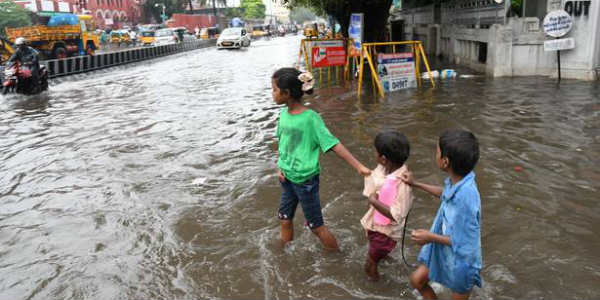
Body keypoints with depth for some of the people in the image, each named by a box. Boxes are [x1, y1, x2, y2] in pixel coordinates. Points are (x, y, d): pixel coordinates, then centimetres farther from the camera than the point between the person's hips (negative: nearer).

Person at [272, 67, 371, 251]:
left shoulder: (310, 118, -22)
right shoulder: (284, 114, -2)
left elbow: (334, 145, -23)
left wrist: (359, 166, -27)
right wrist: (280, 167, -1)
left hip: (306, 180, -6)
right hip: (287, 177, 7)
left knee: (316, 225, 7)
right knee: (285, 219, 20)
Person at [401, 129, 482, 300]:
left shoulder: (465, 197, -40)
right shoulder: (456, 181, -15)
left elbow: (465, 243, -31)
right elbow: (445, 193, 11)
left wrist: (431, 237, -24)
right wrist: (416, 184, 16)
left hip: (461, 261, -7)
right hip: (444, 252, 7)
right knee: (417, 280, 20)